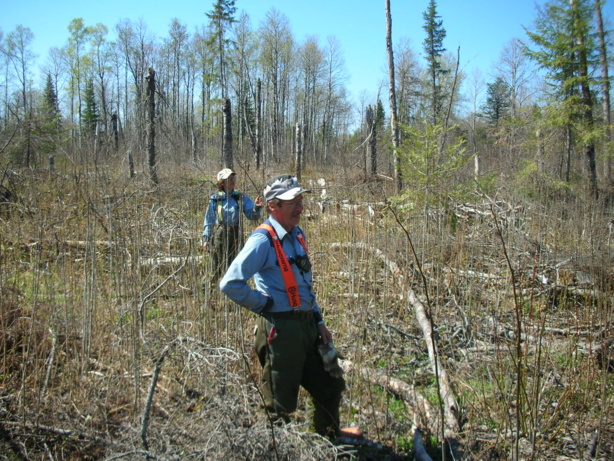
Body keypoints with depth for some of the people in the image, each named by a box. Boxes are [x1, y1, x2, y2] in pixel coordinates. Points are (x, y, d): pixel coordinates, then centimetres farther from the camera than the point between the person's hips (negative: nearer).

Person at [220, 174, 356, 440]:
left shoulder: (297, 235, 10)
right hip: (281, 330, -8)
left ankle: (329, 435, 43)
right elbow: (230, 284, -24)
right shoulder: (263, 241, -17)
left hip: (307, 326, 8)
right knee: (282, 404, 6)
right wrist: (266, 304, -15)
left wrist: (319, 322, 17)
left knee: (331, 386, 20)